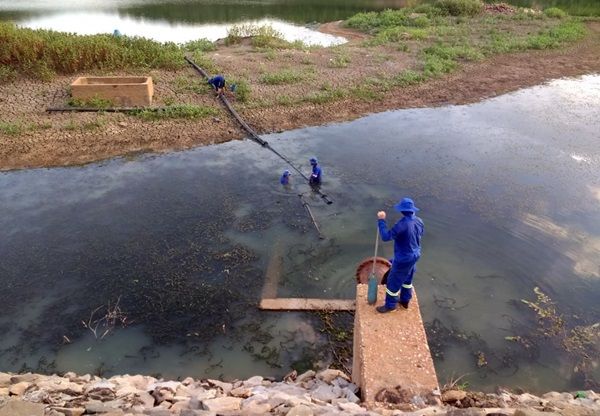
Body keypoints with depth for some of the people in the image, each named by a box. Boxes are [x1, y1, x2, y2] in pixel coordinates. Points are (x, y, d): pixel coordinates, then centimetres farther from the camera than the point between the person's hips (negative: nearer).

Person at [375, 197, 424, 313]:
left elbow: (386, 236, -31)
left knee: (393, 282, 12)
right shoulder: (419, 221, -8)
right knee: (407, 279, 28)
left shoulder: (402, 224, -34)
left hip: (403, 259, -8)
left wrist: (381, 220, -24)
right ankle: (405, 300, 46)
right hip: (415, 255, 8)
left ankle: (390, 305, 30)